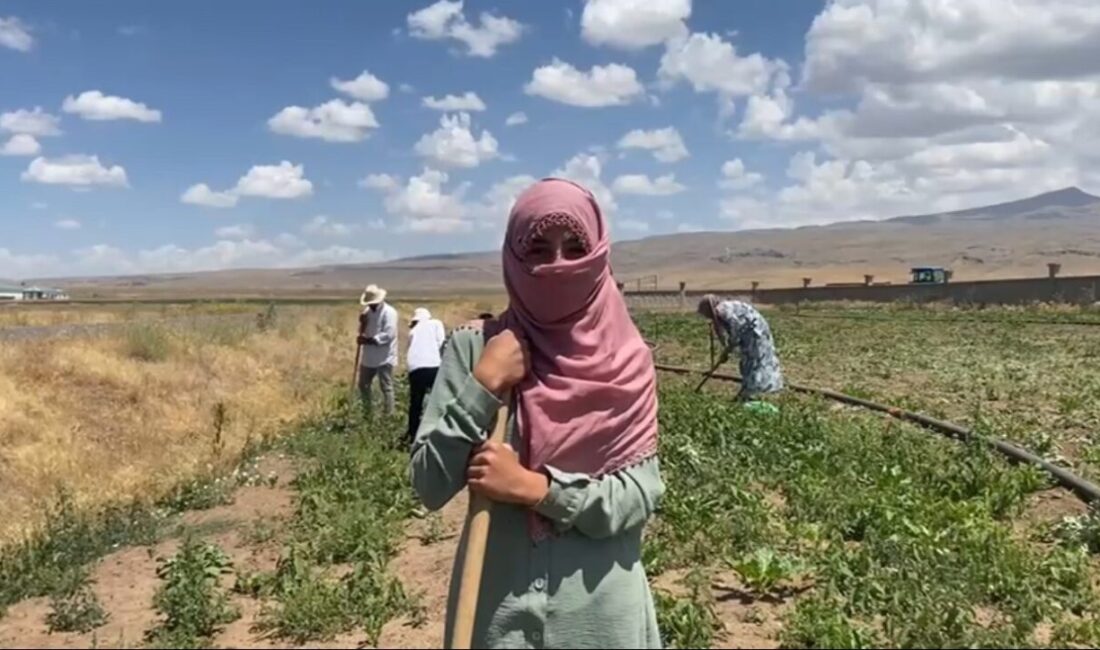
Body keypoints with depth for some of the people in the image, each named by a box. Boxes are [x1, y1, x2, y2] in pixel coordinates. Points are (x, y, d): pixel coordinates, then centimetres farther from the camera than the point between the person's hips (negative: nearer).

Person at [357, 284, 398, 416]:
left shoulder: (389, 312, -14)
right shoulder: (368, 311, 10)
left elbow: (388, 335, -22)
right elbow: (363, 331, 14)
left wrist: (368, 340, -23)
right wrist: (362, 323, -8)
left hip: (384, 358, -8)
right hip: (368, 357, 8)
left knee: (386, 387, -3)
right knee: (363, 385, 15)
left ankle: (388, 415, 4)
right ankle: (369, 412, 29)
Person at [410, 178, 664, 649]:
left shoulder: (627, 361, -5)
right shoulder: (474, 347, -7)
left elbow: (641, 496, -9)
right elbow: (429, 487, -10)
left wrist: (536, 487, -19)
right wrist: (484, 385, -18)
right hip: (496, 605, 0)